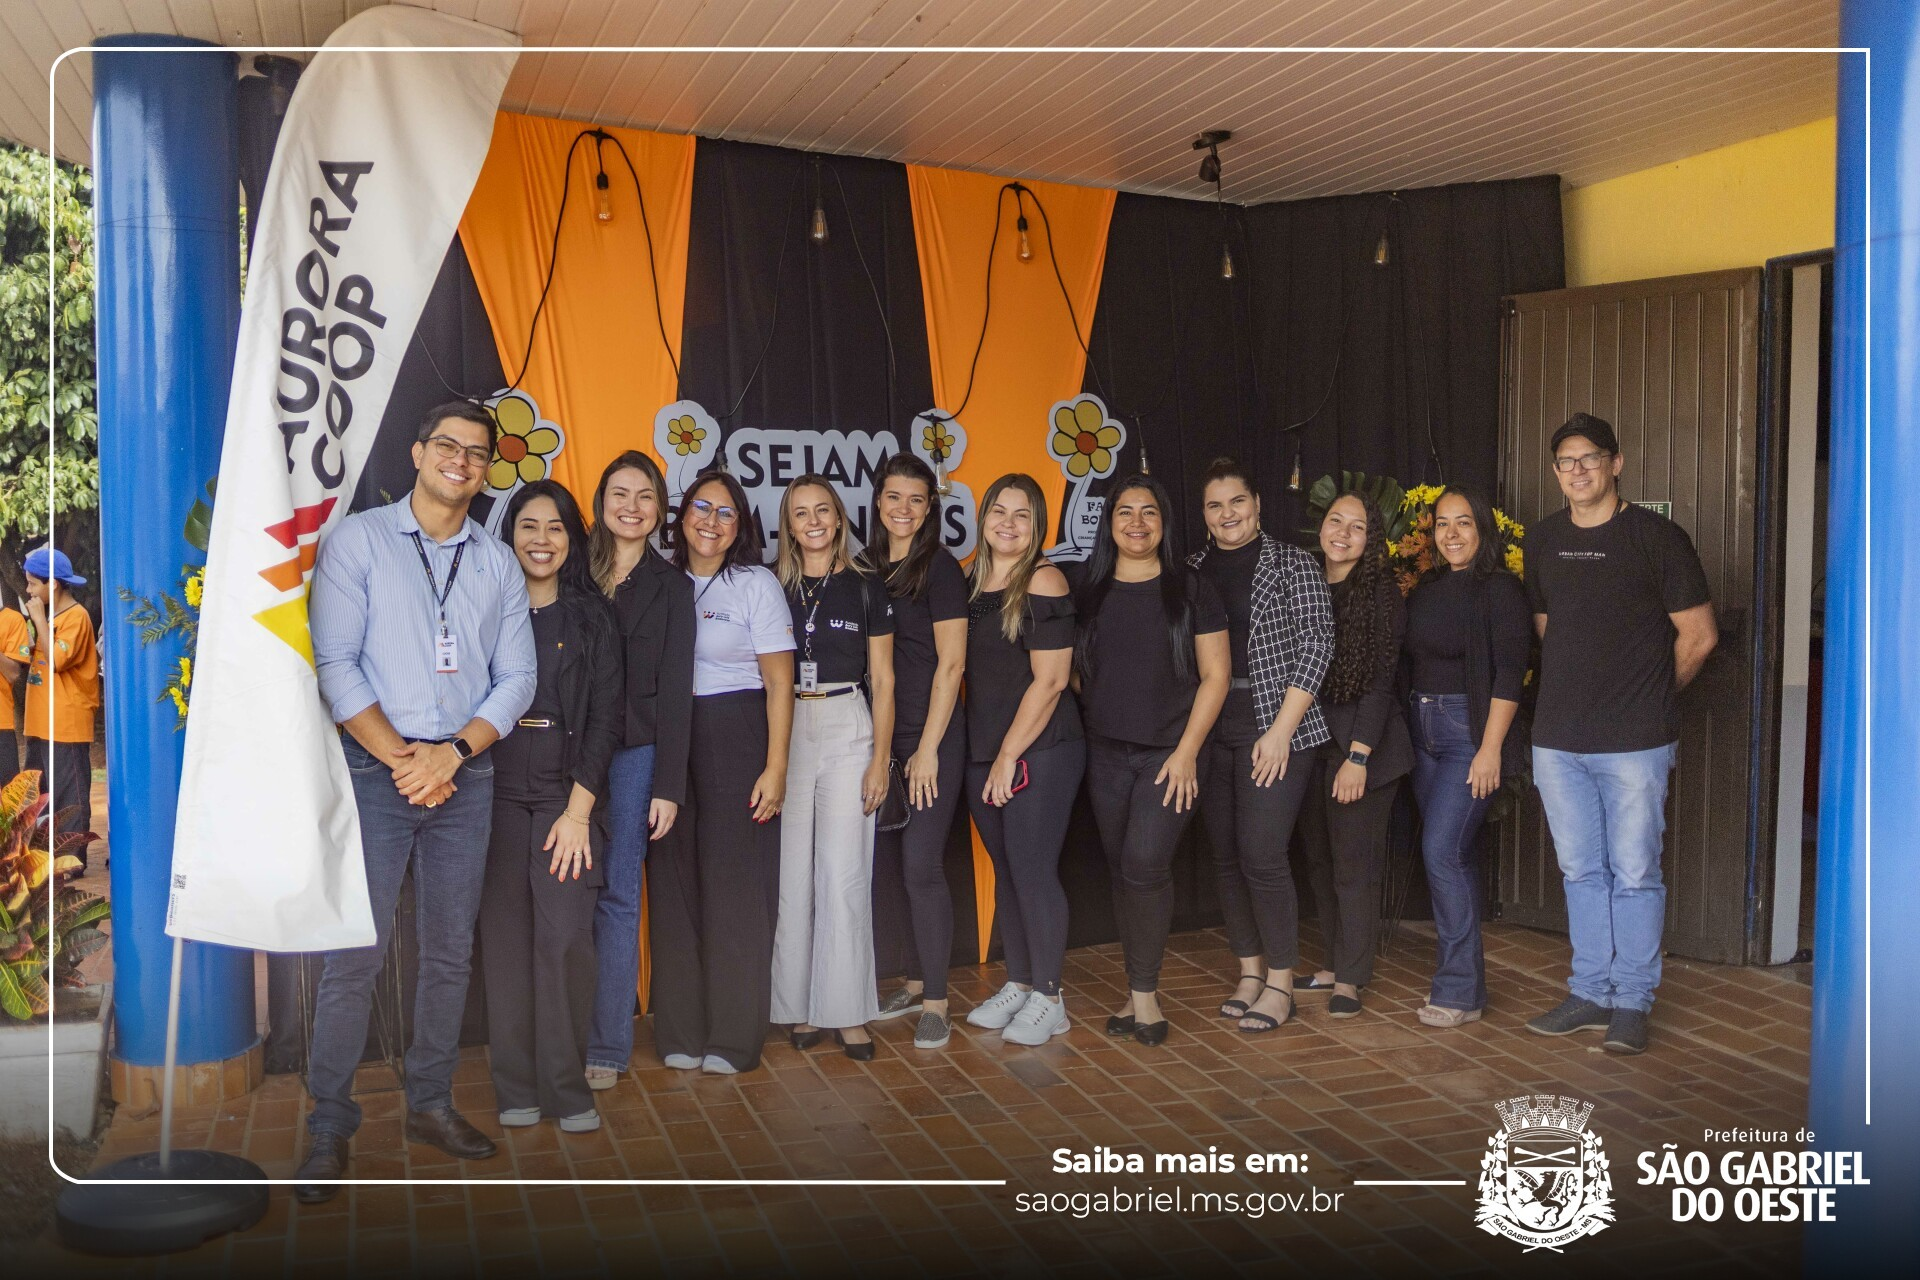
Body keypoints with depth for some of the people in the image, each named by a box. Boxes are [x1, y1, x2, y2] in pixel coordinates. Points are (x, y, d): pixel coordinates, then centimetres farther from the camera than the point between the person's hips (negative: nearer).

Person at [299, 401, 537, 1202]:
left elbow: (516, 678, 6)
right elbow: (335, 663, -6)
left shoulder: (498, 563, 11)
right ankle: (329, 1129, 7)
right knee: (355, 956, -5)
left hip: (466, 771, 4)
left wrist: (451, 753, -9)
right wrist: (403, 759, -11)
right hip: (375, 768, -3)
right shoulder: (358, 539, 2)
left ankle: (430, 1105, 22)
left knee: (450, 953, 9)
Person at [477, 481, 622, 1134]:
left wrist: (578, 809, -7)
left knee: (565, 936, -10)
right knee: (505, 935, 0)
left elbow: (607, 717, 1)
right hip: (496, 792, 1)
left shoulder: (593, 616, 7)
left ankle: (567, 1087, 1)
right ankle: (516, 1087, 11)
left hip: (569, 793, -1)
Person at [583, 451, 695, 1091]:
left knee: (617, 894, 1)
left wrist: (669, 786, -3)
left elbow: (675, 689, 3)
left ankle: (607, 1046, 9)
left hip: (636, 750, 0)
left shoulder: (671, 585, 7)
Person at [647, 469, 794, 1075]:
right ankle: (682, 1032, 18)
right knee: (675, 885, 6)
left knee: (736, 886, 0)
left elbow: (779, 683, -5)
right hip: (669, 744, 4)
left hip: (736, 739, -3)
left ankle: (733, 1036, 11)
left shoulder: (756, 584, -1)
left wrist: (775, 767, -12)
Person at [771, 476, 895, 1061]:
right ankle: (799, 1006, 13)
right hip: (785, 732, 1)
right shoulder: (774, 589, 8)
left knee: (845, 876, -3)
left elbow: (882, 680, 5)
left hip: (848, 731, -1)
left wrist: (880, 758, -3)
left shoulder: (866, 589, 5)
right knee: (792, 876, 3)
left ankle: (847, 1011, 5)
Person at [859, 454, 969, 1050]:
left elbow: (950, 663, -10)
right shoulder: (866, 567, 11)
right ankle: (915, 982, 25)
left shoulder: (940, 567, -6)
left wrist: (928, 748, -13)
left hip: (932, 739, -6)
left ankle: (935, 1002, 4)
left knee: (922, 867, -6)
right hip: (881, 739, 6)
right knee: (888, 865, 10)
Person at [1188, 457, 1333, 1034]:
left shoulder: (1291, 564, -1)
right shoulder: (1192, 571, 11)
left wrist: (1281, 730, -13)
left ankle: (1280, 981, 6)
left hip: (1273, 726, -5)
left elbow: (1316, 646, -7)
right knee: (1226, 855, 8)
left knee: (1261, 855, -9)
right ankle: (1249, 970, 22)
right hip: (1208, 730, 5)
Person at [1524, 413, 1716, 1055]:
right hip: (1558, 738, 5)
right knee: (1581, 872, 12)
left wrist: (1650, 695, 8)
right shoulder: (1543, 540, 9)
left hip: (1635, 741, -4)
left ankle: (1632, 1001, 14)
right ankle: (1590, 992, 23)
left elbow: (1699, 636, -1)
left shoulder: (1657, 537, -5)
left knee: (1634, 874, 2)